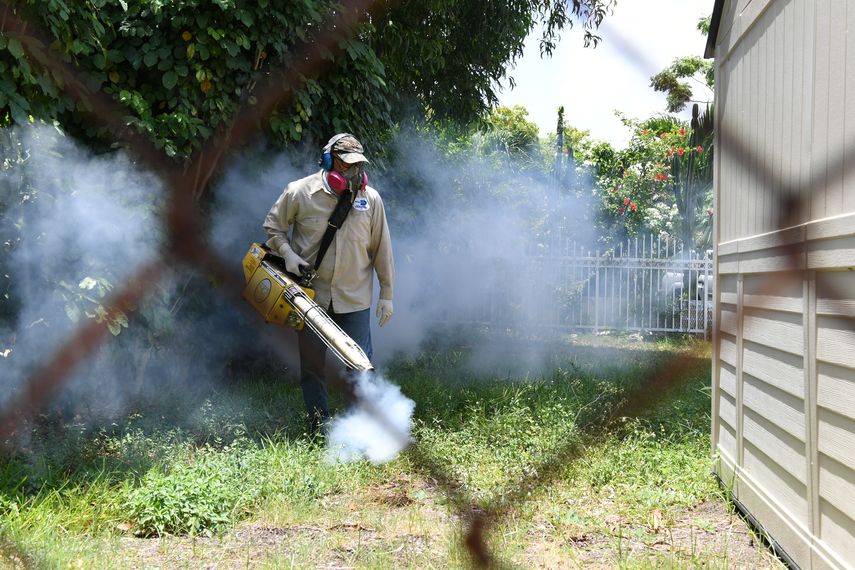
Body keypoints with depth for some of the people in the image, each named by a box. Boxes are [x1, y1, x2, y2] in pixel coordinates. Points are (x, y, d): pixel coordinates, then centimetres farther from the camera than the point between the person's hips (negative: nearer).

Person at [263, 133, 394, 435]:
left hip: (355, 298, 0)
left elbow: (382, 249, 2)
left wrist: (387, 295, 3)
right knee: (312, 365, 9)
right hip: (311, 295, 0)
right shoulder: (299, 192, -6)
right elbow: (273, 225, 8)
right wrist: (286, 253, -10)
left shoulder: (370, 198, -3)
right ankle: (318, 430, 23)